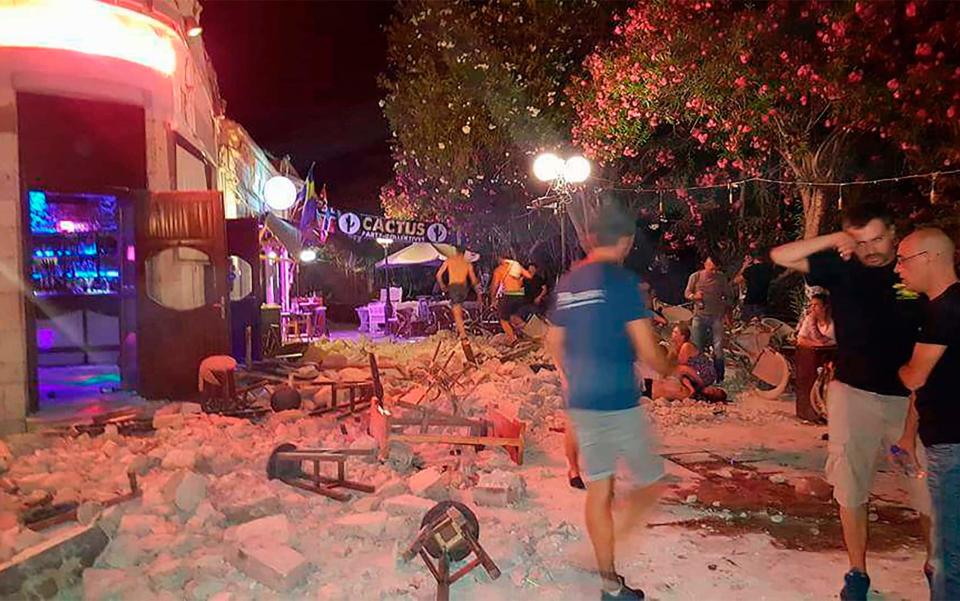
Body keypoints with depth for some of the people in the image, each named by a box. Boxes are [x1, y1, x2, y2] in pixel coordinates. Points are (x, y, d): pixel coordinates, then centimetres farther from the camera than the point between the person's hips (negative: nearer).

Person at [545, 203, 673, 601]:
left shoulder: (568, 283, 9)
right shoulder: (622, 280, -12)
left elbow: (554, 343, 17)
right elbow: (647, 351, -13)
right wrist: (668, 369, 8)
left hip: (580, 403, 7)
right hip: (619, 402, -6)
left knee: (599, 491, 13)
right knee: (651, 484, 10)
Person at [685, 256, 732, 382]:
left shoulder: (721, 277, 2)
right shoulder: (695, 277, -1)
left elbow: (727, 296, 13)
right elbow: (686, 293, 5)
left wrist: (726, 311, 4)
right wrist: (694, 296, -16)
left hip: (716, 316, 0)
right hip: (699, 316, 0)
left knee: (718, 347, -5)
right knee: (697, 347, 3)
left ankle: (719, 377, 2)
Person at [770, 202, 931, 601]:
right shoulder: (842, 268, -1)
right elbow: (780, 256, -7)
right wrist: (833, 240, -16)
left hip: (910, 397, 0)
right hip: (853, 393, 0)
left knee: (931, 489, 4)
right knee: (851, 488, 9)